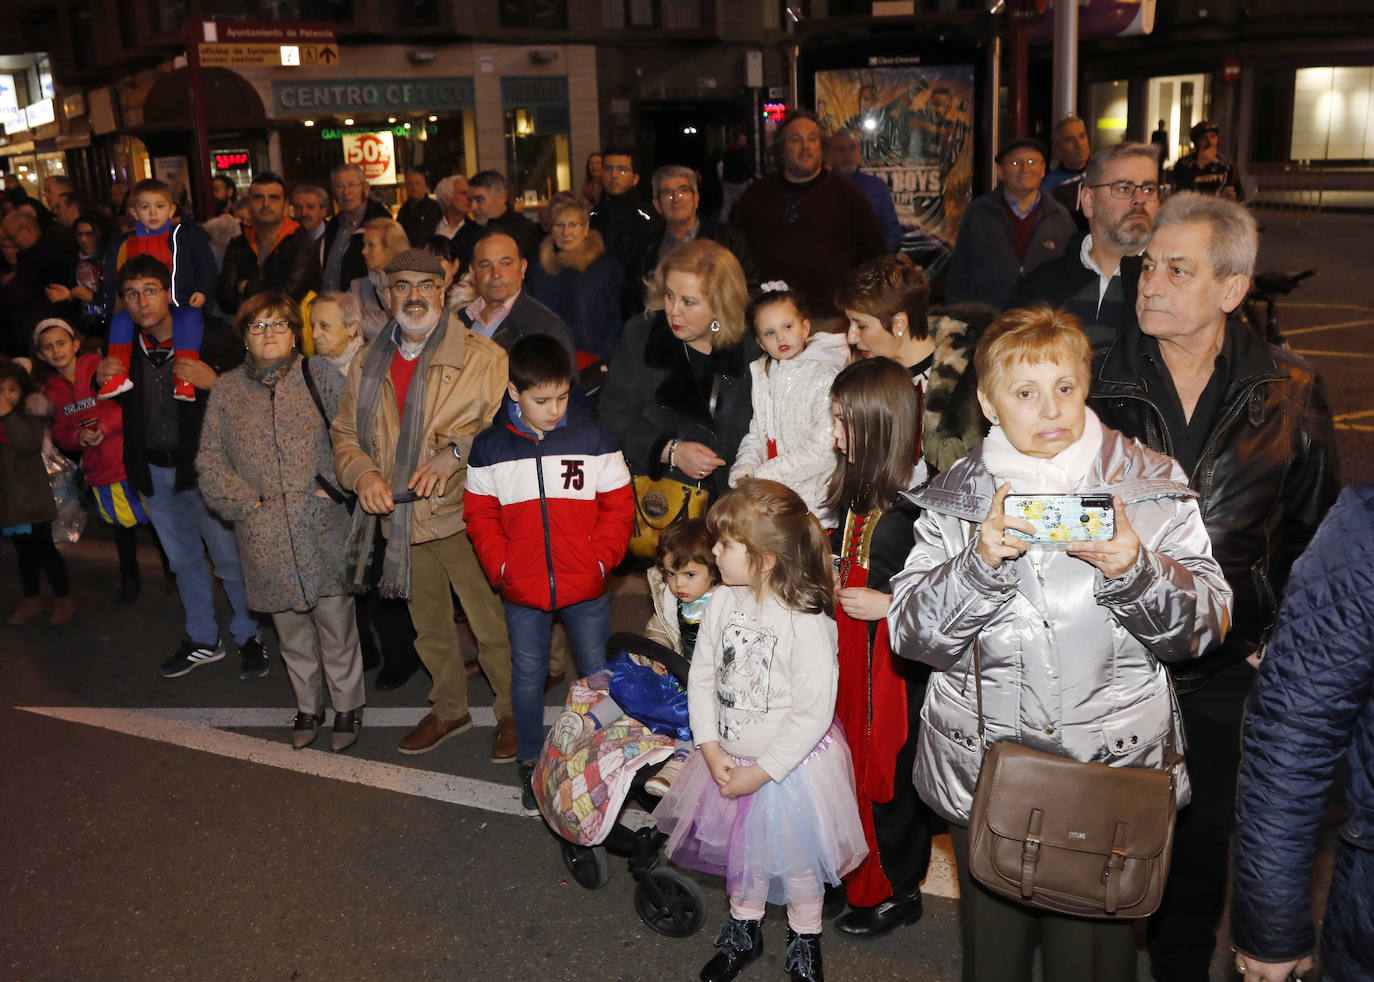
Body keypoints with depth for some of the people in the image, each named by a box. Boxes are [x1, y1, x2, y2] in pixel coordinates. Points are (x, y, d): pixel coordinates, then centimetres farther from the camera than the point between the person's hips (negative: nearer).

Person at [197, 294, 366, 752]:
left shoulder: (318, 375, 2)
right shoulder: (226, 390, 9)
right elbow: (210, 458, 8)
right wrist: (244, 500, -3)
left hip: (323, 525, -2)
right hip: (265, 537, 2)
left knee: (336, 620, 3)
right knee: (290, 625, 13)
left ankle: (347, 706, 21)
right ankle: (308, 706, 31)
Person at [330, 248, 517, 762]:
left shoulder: (483, 357, -9)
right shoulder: (367, 366, 8)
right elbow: (345, 433, 14)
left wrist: (456, 453, -27)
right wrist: (362, 473, -7)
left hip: (464, 514, -5)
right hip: (400, 520, 5)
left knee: (493, 625, 2)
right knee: (429, 627, 21)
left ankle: (514, 713, 25)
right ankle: (449, 709, 41)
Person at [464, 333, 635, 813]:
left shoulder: (593, 437, -5)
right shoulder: (490, 447, -2)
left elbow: (618, 505, -2)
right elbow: (480, 515, 4)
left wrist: (600, 558, -10)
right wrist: (500, 566, -6)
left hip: (586, 587, 0)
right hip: (522, 591, 1)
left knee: (597, 671, 10)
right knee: (527, 675, 12)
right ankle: (529, 764, 31)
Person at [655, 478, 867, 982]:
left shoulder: (808, 624, -27)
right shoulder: (721, 602, -10)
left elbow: (814, 714, -24)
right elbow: (701, 676, -3)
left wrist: (760, 771, -20)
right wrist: (712, 751, -9)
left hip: (791, 765, -5)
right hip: (727, 758, 5)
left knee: (797, 859, 16)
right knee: (741, 850, 24)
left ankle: (805, 941, 42)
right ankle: (744, 931, 48)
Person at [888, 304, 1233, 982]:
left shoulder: (1152, 484, -2)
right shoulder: (953, 499, -1)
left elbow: (1207, 624, -5)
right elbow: (910, 634, -7)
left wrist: (1135, 570, -24)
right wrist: (980, 563, -23)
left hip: (1114, 773, -1)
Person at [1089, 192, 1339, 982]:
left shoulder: (1290, 393, -3)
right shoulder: (1101, 383, -5)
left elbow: (1314, 530, 6)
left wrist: (1276, 635, 1)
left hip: (1228, 667, 1)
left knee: (1204, 835, 17)